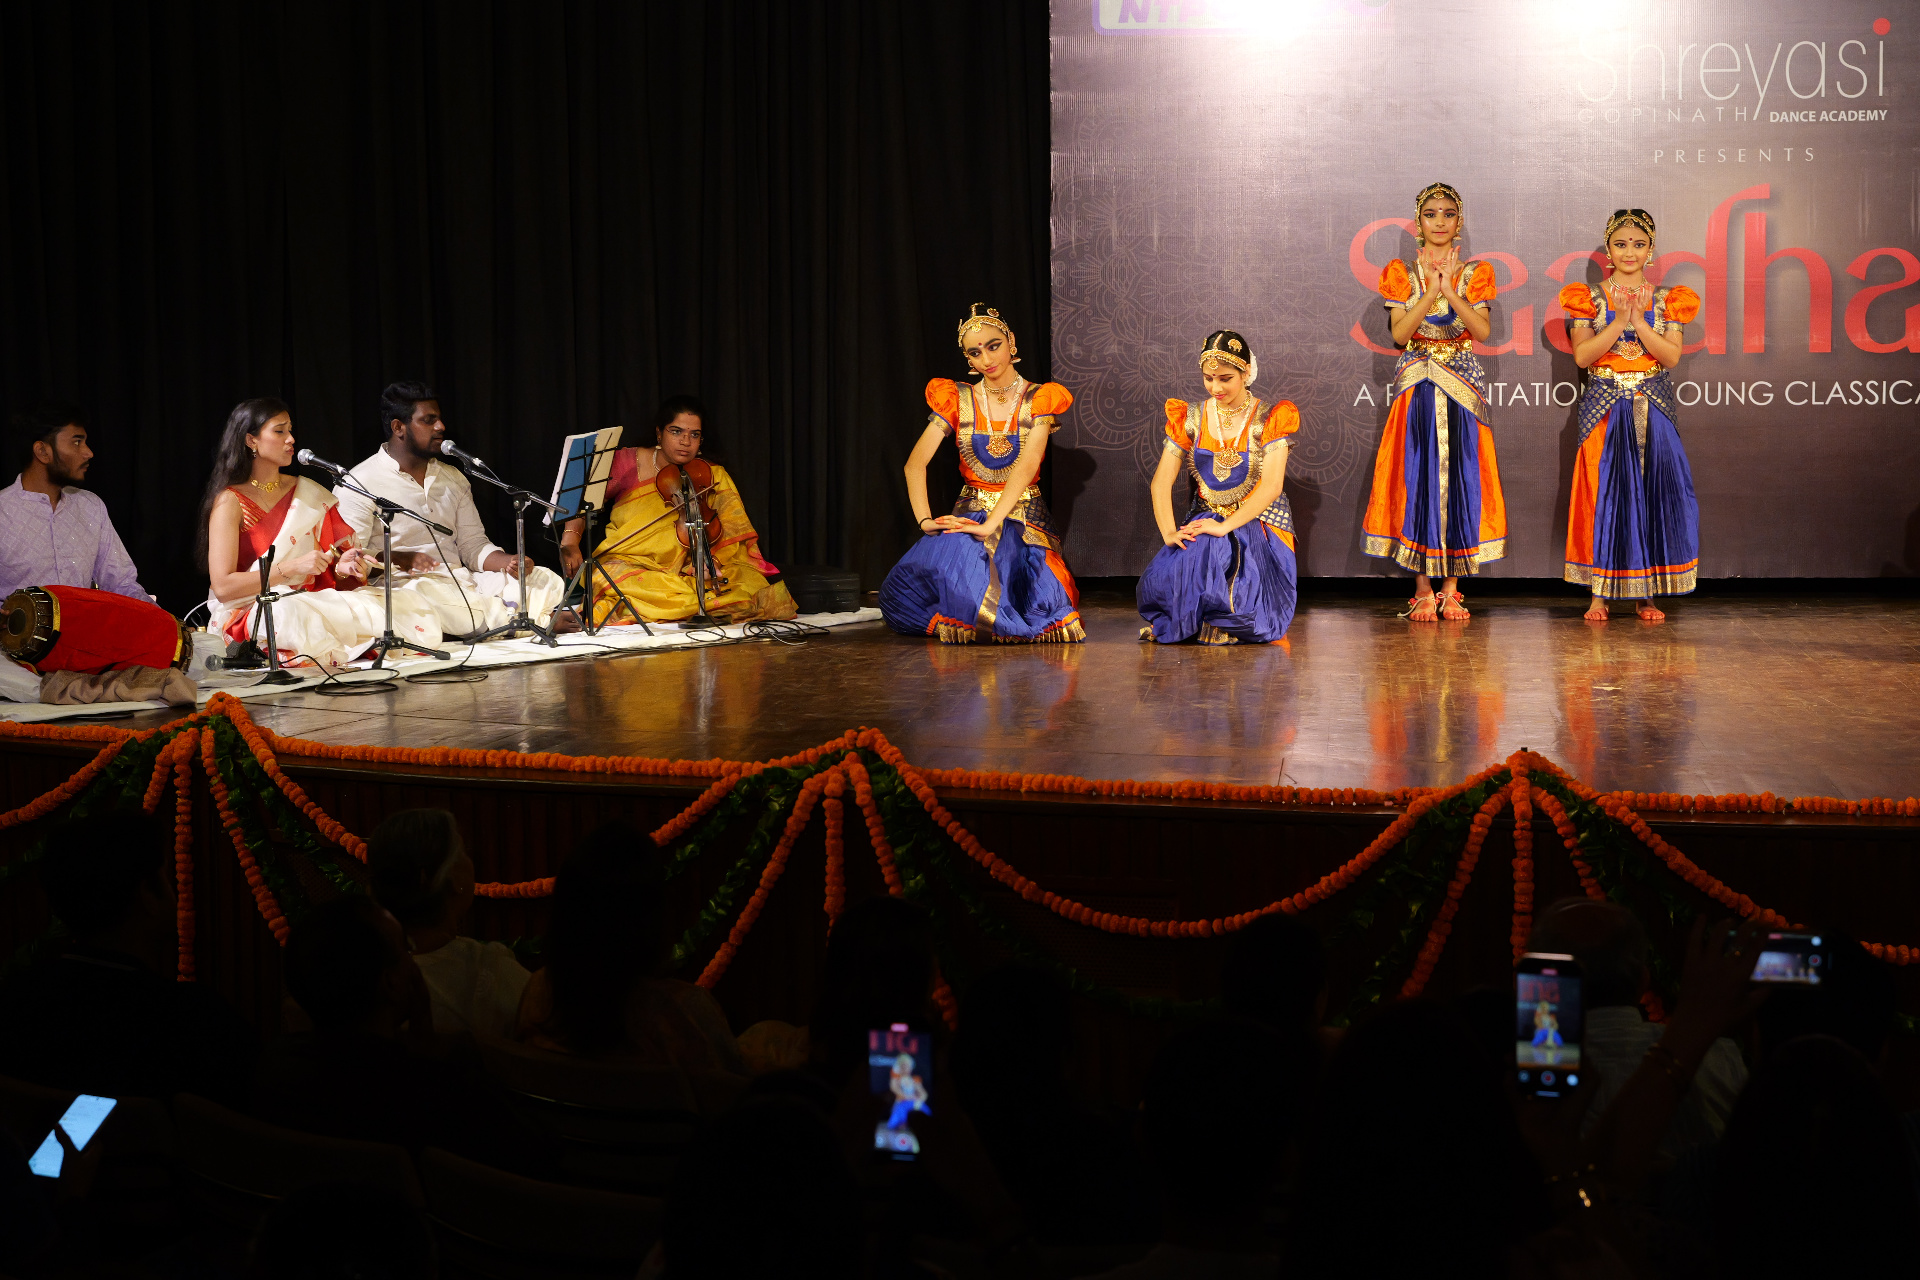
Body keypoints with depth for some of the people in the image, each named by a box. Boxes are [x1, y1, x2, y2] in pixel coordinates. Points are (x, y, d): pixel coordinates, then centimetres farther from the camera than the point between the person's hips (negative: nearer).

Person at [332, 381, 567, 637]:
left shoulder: (453, 479, 22)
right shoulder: (360, 483, 0)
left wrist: (511, 562, -3)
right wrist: (398, 559, -26)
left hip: (462, 581, 6)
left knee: (547, 580, -11)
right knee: (424, 593, -42)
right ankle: (536, 621, -32)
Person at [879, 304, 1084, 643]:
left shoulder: (1039, 399, 0)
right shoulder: (957, 399, 5)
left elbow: (1027, 466, -15)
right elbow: (915, 463, -6)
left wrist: (990, 525, -29)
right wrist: (925, 521, -23)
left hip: (1020, 515, -2)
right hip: (970, 513, 2)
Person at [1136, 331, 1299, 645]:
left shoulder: (1269, 419, -3)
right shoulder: (1190, 418, 7)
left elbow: (1271, 486, -15)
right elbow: (1161, 481, 0)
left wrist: (1225, 527, -26)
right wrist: (1169, 532, -18)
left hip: (1258, 522, -3)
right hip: (1205, 522, 3)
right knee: (1161, 581, -26)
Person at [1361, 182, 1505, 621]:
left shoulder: (1476, 273, 7)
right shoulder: (1401, 273, 6)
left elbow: (1483, 330, -7)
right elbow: (1400, 332, -7)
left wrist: (1451, 292, -19)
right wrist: (1431, 291, -17)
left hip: (1463, 387, 1)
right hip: (1416, 387, -1)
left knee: (1460, 478, -3)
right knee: (1417, 476, -5)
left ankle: (1451, 589, 2)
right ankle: (1423, 590, -1)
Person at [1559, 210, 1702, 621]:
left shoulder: (1667, 299, 7)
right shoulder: (1589, 297, 4)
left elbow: (1671, 356, -4)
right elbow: (1582, 355, -7)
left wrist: (1639, 321, -13)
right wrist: (1619, 321, -14)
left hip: (1652, 409, 1)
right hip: (1604, 408, -1)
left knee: (1653, 492, -4)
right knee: (1603, 493, -6)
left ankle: (1646, 594, 2)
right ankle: (1600, 595, 0)